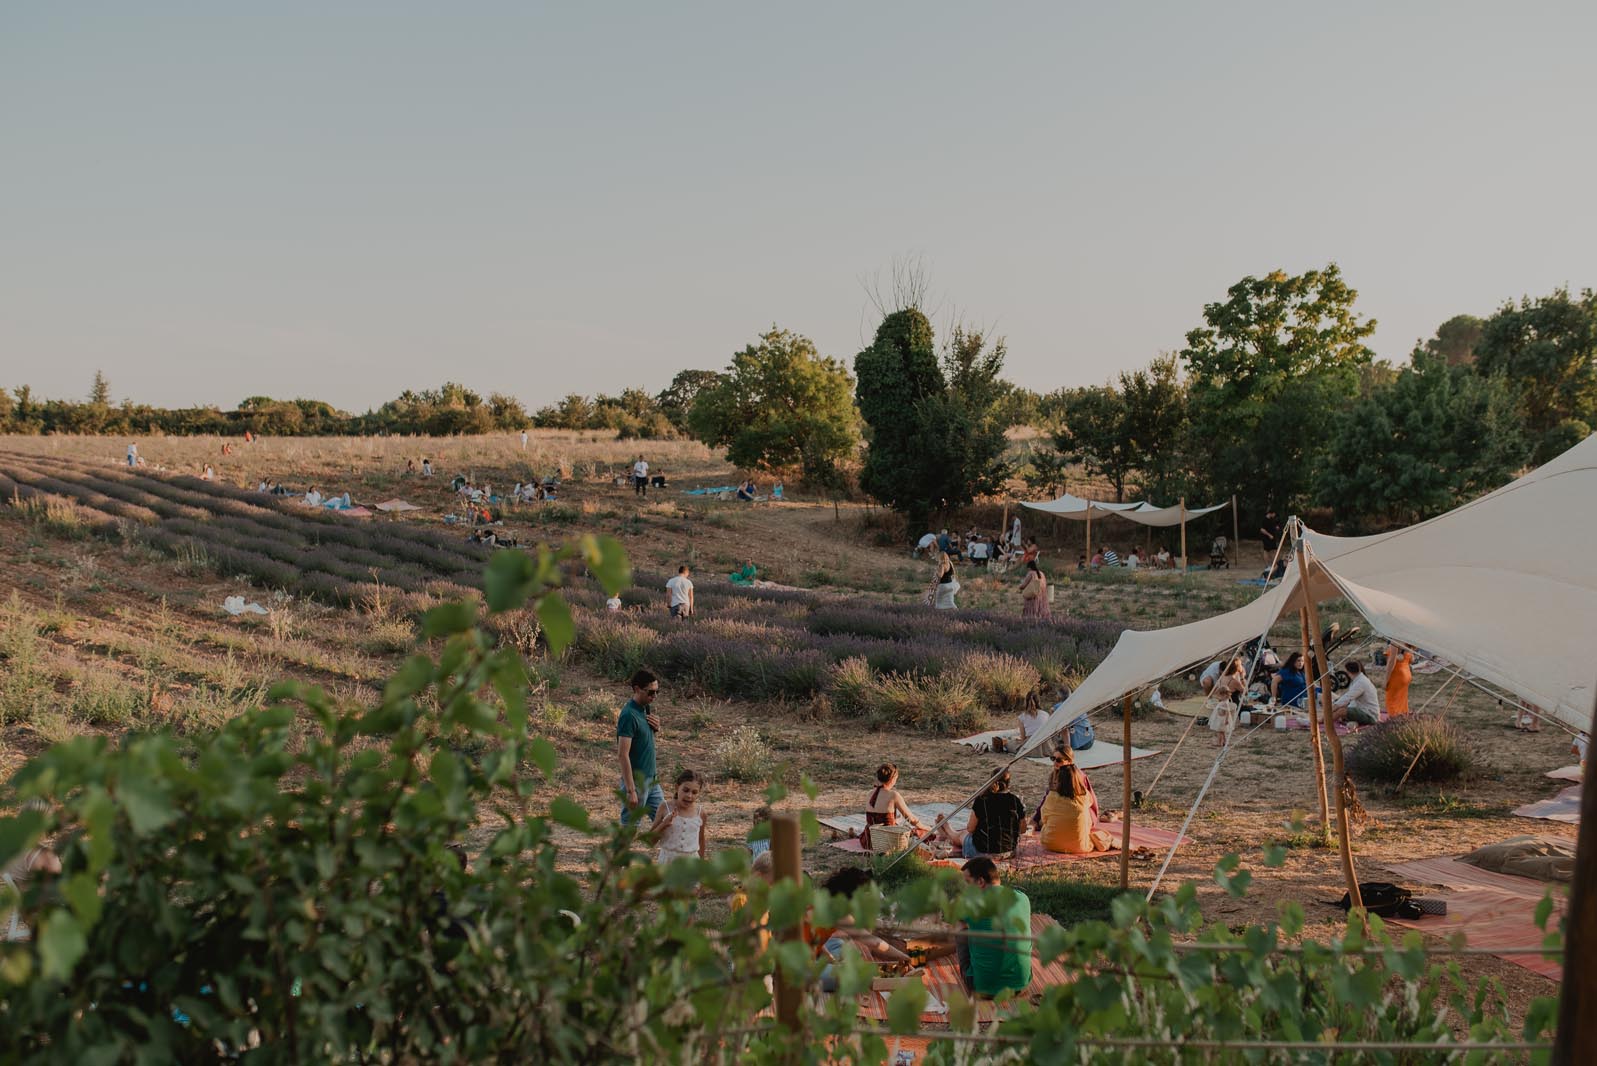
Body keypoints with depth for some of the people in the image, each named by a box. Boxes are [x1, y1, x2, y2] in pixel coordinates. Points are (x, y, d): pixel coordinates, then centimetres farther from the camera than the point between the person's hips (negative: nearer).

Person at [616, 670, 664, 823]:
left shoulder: (647, 709, 8)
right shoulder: (629, 715, -18)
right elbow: (623, 755, -22)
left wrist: (656, 728, -1)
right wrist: (630, 790, -24)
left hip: (651, 780, 9)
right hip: (636, 781, -9)